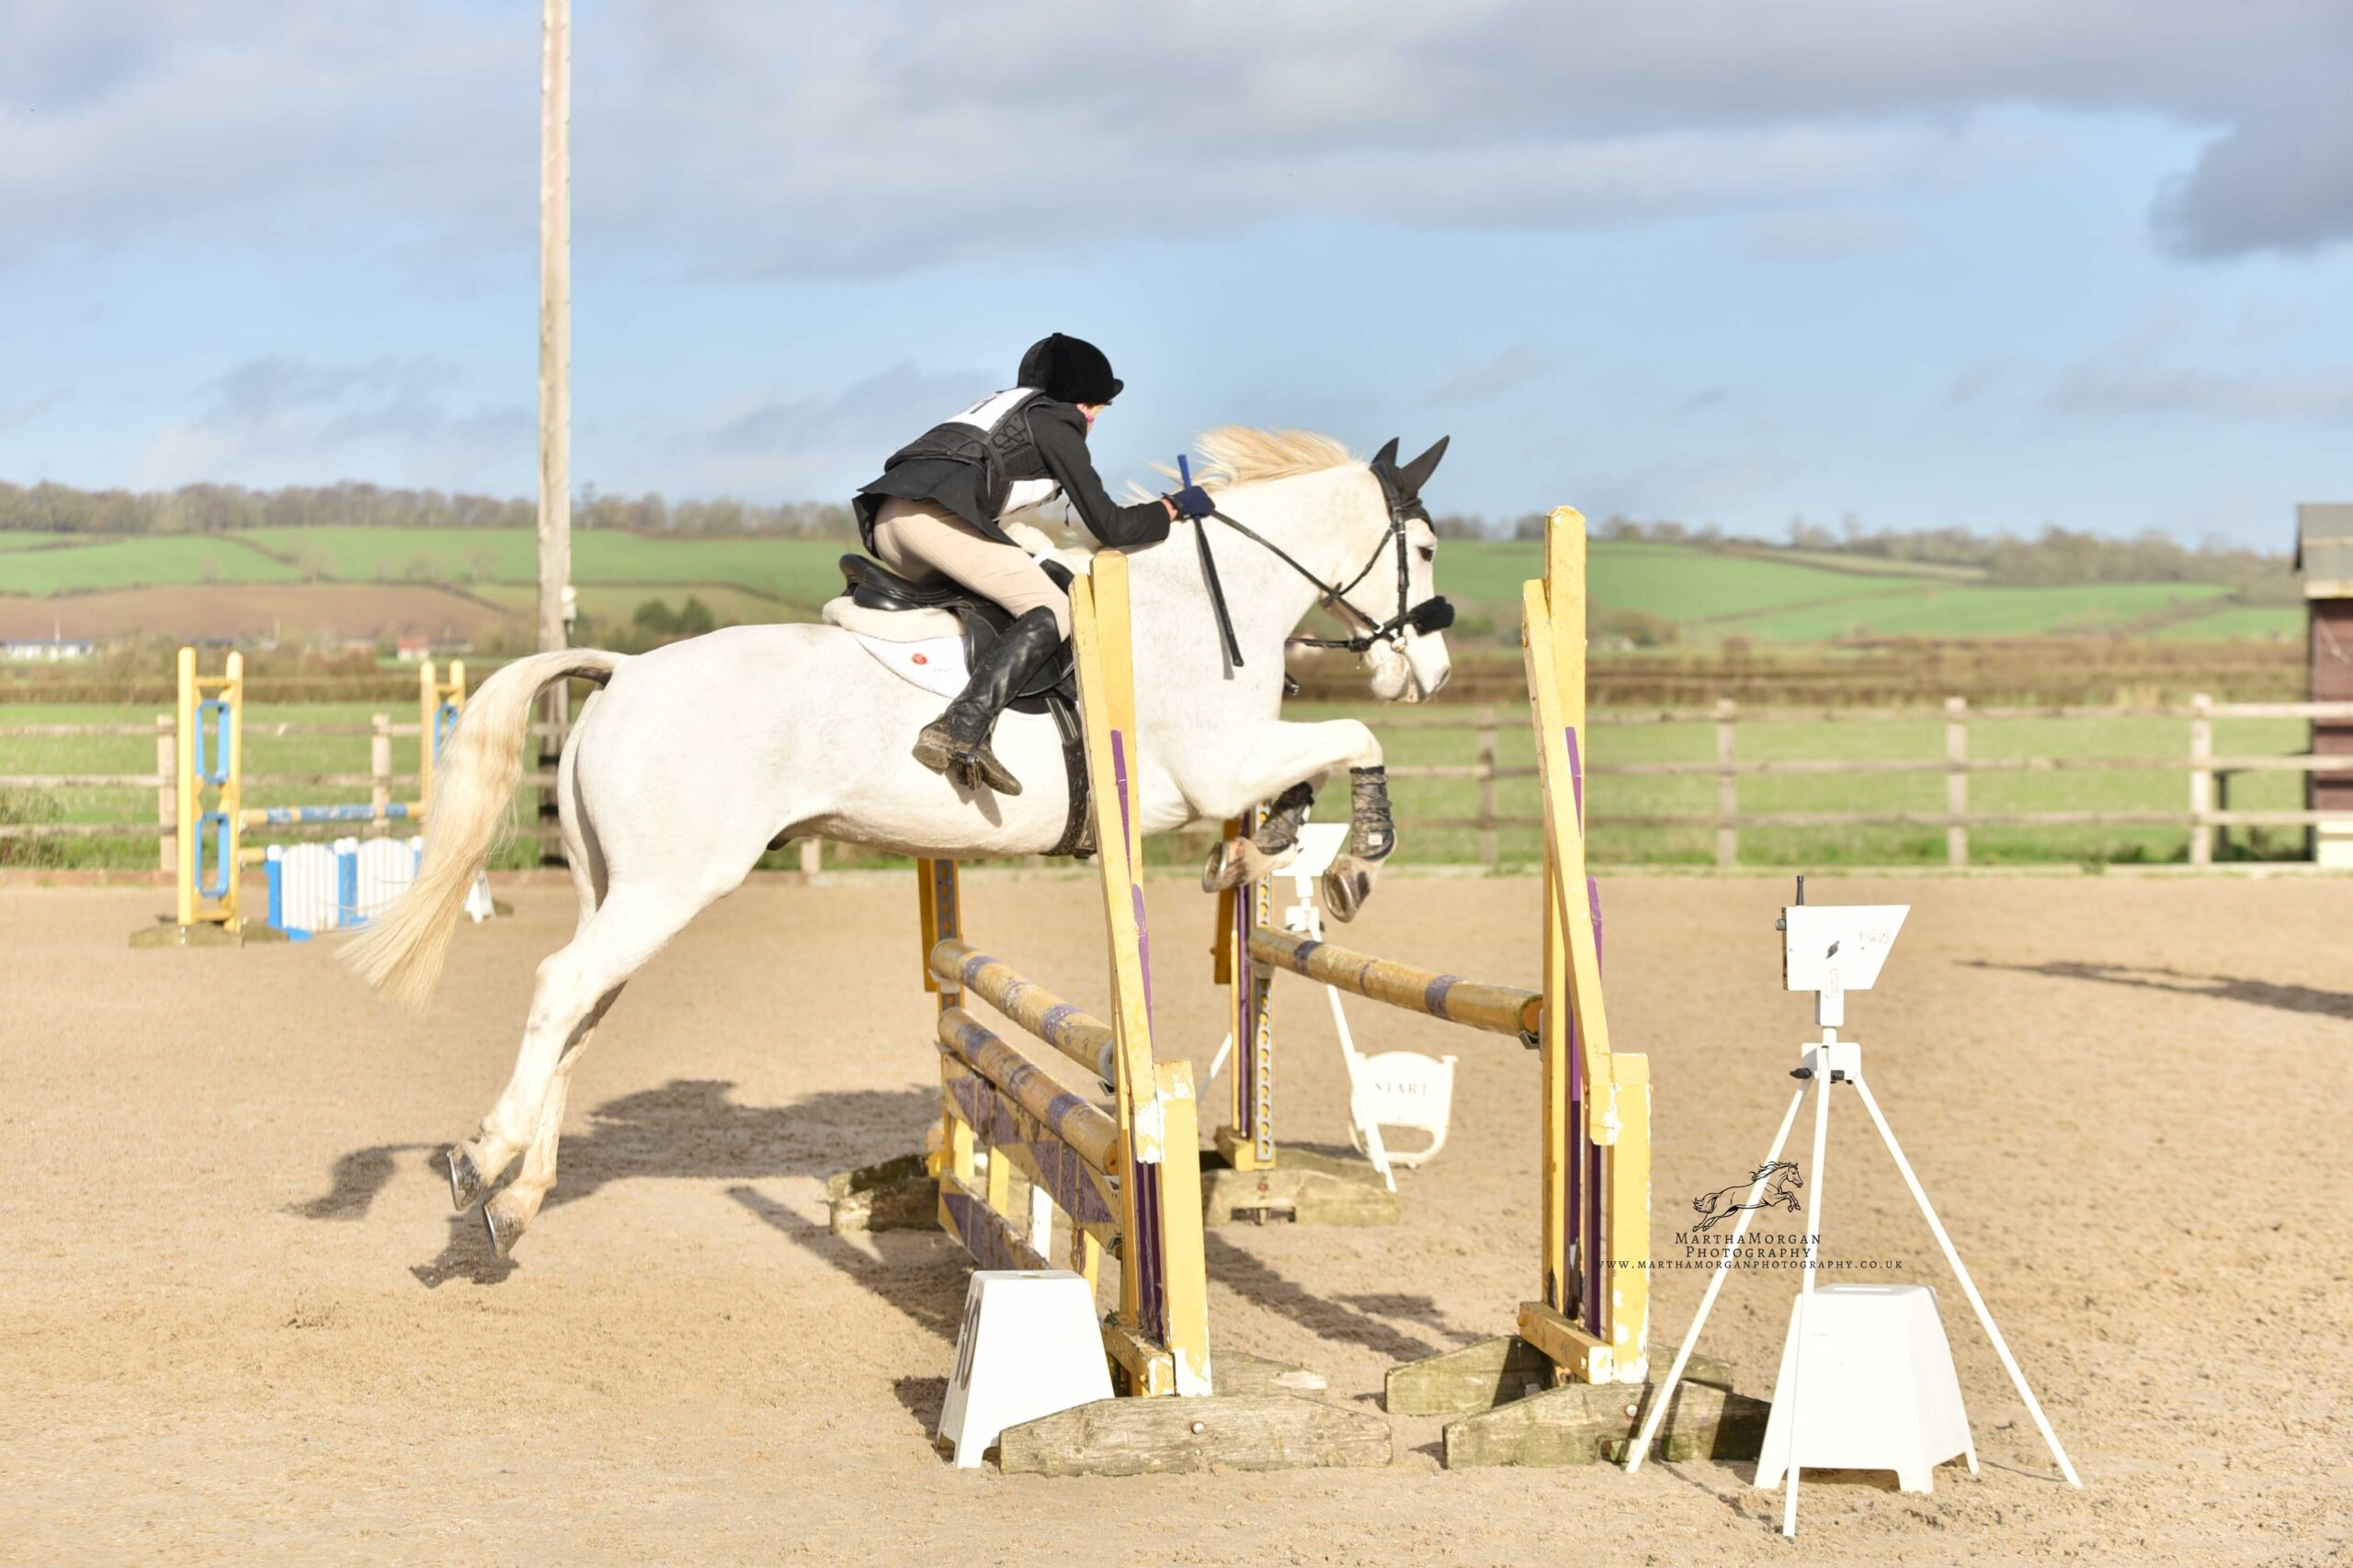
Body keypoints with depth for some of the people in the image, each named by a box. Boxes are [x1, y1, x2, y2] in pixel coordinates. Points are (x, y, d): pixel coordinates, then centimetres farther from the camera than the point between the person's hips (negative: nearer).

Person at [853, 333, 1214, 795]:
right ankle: (962, 731, -29)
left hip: (883, 519, 9)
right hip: (936, 513, -9)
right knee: (1052, 613, -10)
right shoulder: (1057, 424, 12)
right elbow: (1110, 527, 9)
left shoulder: (1001, 406, 35)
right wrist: (1173, 507, 22)